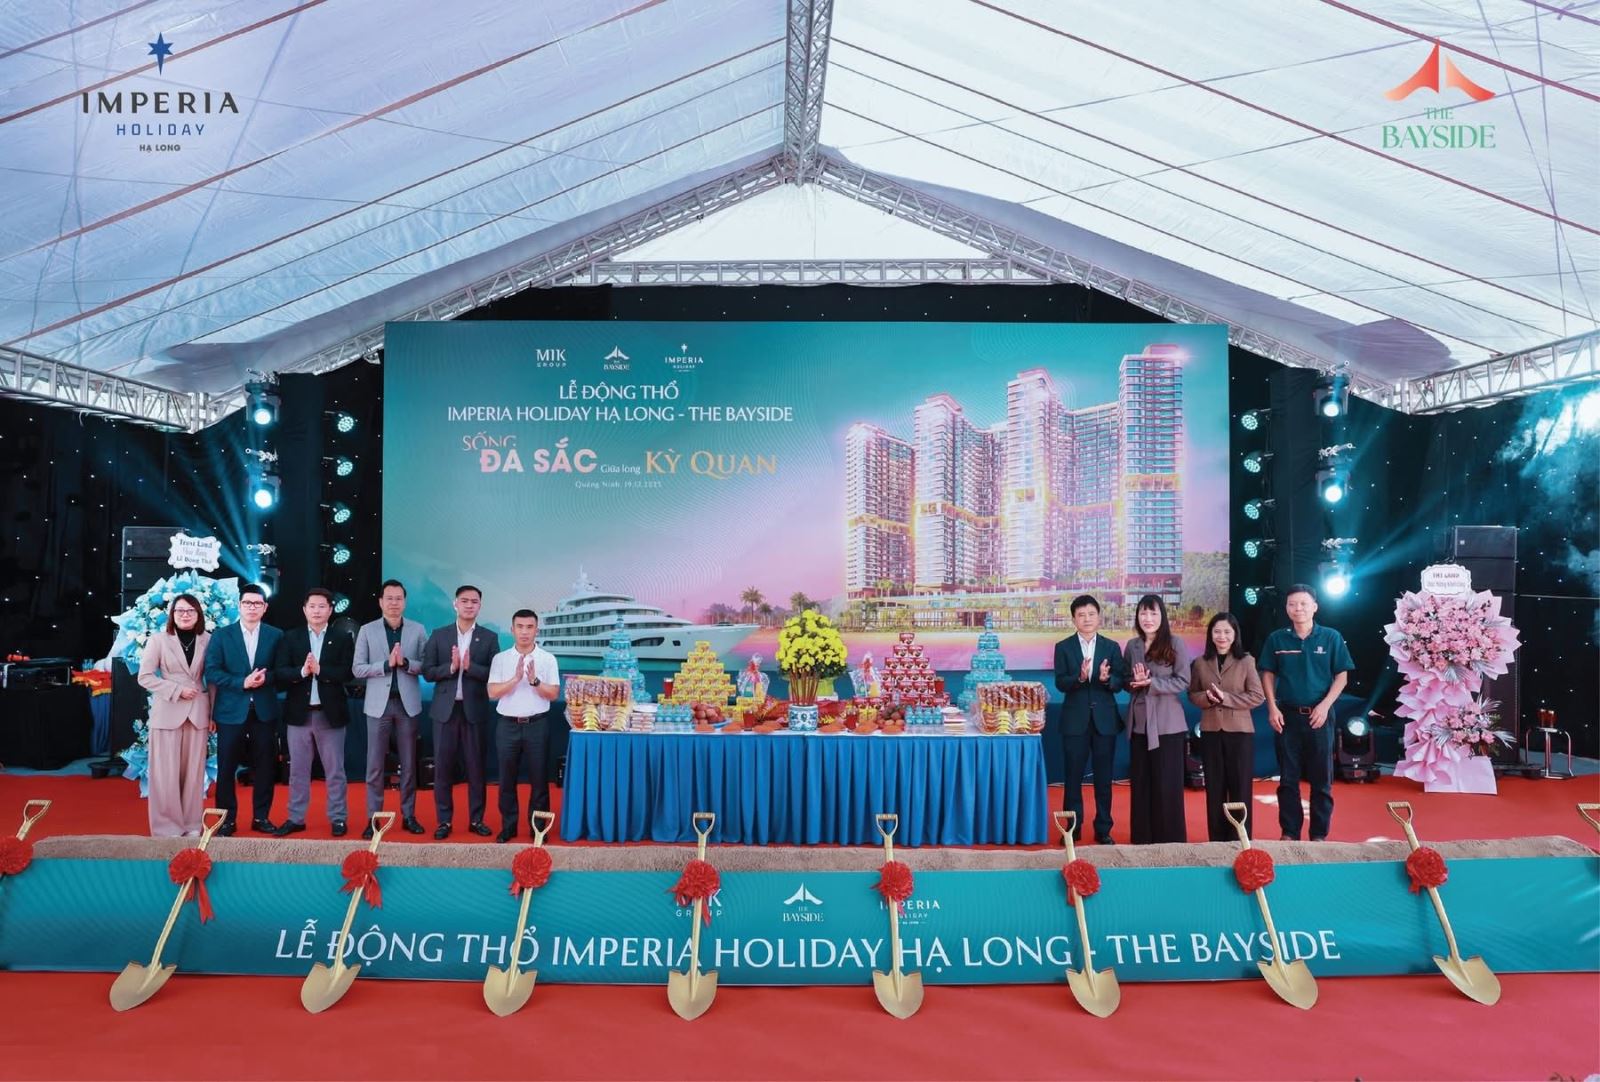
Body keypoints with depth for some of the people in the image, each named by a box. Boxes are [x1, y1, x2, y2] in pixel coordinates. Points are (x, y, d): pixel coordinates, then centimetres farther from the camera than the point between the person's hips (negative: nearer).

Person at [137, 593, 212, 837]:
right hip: (167, 712, -2)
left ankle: (192, 824, 16)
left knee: (194, 770, 7)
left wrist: (214, 713, 1)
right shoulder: (159, 640, -1)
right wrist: (177, 690, -13)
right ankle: (167, 826, 11)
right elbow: (145, 677, -3)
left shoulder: (207, 640, 4)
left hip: (198, 712, 2)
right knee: (166, 771, 1)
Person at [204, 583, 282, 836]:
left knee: (265, 767, 6)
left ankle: (261, 817, 17)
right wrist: (242, 682, -17)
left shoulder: (276, 635, 5)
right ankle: (227, 819, 17)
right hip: (231, 711, -1)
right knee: (226, 768, 5)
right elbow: (211, 672, -6)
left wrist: (266, 677, -17)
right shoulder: (221, 635, 2)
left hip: (264, 711, 1)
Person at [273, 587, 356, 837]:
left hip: (330, 713, -2)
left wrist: (320, 670, -19)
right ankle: (296, 818, 21)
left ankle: (338, 819, 13)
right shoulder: (290, 638, 6)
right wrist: (301, 671, -22)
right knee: (297, 770, 11)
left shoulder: (343, 638, 2)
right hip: (299, 712, 2)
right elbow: (280, 672, -5)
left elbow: (347, 673, -9)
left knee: (334, 770, 5)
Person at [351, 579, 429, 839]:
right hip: (378, 704, 0)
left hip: (407, 703, 1)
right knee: (375, 764, 4)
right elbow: (357, 669, -3)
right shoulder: (367, 630, 2)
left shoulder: (418, 630, 3)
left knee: (408, 764, 8)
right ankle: (373, 817, 12)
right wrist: (386, 664, -15)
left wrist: (405, 663, -18)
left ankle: (408, 815, 17)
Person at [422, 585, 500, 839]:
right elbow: (428, 671, 0)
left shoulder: (489, 638, 3)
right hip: (445, 709, 1)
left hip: (475, 710, -1)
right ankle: (444, 820, 15)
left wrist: (469, 666, -18)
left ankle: (476, 819, 16)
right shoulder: (439, 635, 5)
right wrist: (451, 667, -16)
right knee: (443, 766, 4)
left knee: (476, 767, 5)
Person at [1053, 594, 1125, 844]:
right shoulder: (1063, 647, 1)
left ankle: (1103, 830, 19)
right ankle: (1073, 828, 17)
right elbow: (1060, 683, -8)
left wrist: (1106, 678, -23)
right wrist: (1079, 677, -27)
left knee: (1104, 777, 8)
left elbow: (1119, 684, -1)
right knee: (1074, 777, 5)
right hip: (1075, 720, -1)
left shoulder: (1111, 647, 5)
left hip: (1105, 720, 1)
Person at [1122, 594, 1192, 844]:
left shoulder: (1175, 644, -5)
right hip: (1139, 723, 4)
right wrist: (1135, 681, -10)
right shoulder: (1132, 646, 8)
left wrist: (1151, 683, -19)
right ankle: (1142, 837, 19)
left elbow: (1183, 682, -9)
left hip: (1167, 724, -4)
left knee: (1166, 782, 1)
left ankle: (1170, 838, 13)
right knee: (1140, 781, 9)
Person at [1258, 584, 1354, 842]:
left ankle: (1319, 834, 15)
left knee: (1321, 778, 6)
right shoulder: (1277, 639, 2)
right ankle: (1289, 832, 15)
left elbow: (1342, 676, 0)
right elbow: (1268, 674, 7)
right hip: (1287, 715, 1)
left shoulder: (1331, 637, -1)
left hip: (1319, 715, -1)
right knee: (1288, 778, 6)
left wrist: (1325, 705, -10)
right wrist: (1272, 708, -2)